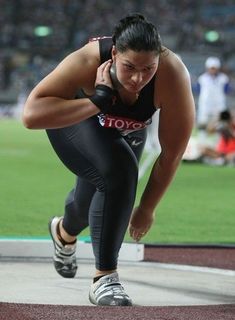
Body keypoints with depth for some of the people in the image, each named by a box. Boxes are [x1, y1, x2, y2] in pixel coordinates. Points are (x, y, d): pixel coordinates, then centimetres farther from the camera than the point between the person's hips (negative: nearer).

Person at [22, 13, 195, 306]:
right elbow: (31, 114, -49)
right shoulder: (86, 62, -42)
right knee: (118, 171, -31)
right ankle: (104, 279, -20)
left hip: (125, 132, 4)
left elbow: (172, 153, -27)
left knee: (102, 192, 22)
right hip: (72, 117, -3)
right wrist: (97, 102, -52)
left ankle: (64, 232, 60)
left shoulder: (173, 76, -39)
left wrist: (147, 209, -18)